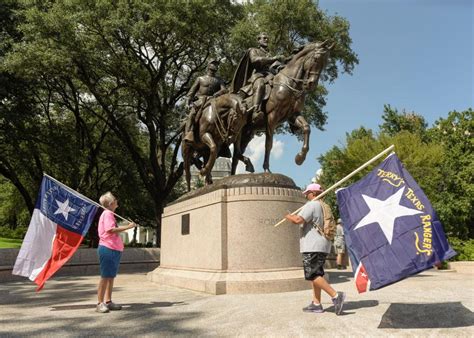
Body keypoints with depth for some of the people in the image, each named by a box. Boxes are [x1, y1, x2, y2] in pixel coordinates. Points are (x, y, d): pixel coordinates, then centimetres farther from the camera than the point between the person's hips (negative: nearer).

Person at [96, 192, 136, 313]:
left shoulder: (109, 214, 20)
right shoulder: (107, 214, -11)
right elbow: (111, 229, -24)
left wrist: (127, 227, 13)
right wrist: (127, 227, -21)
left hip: (114, 250, 10)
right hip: (108, 249, -10)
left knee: (111, 276, 11)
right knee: (105, 277, -6)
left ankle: (108, 302, 17)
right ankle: (100, 303, 0)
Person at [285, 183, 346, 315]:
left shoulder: (311, 205, -12)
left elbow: (298, 220, -23)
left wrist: (289, 216, -3)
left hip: (313, 246, -10)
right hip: (322, 245, 10)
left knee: (312, 275, -9)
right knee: (316, 274, 13)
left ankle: (336, 295, -14)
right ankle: (316, 304, 15)